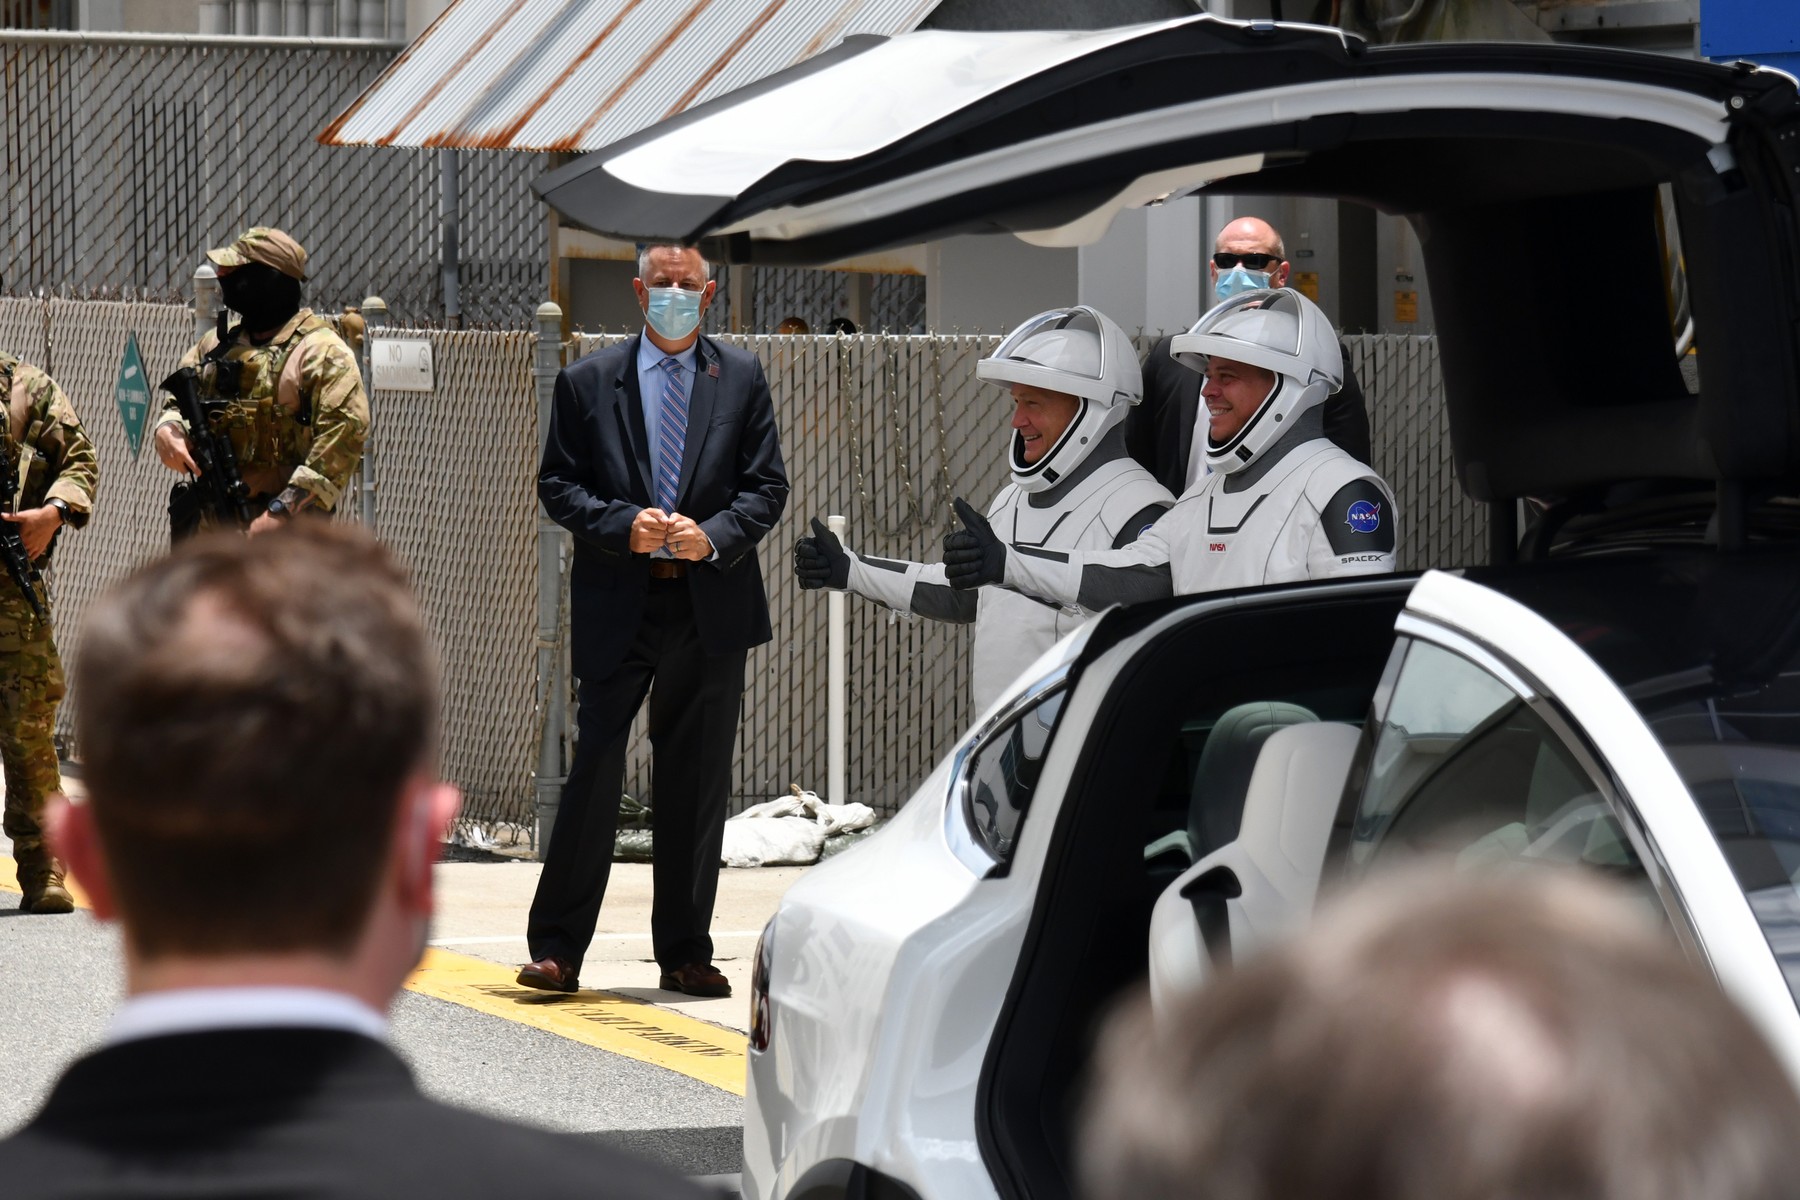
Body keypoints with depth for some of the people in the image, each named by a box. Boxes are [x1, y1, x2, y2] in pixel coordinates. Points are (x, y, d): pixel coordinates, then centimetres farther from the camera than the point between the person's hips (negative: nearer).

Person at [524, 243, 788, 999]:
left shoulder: (741, 380, 10)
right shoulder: (588, 383, 7)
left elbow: (766, 485, 6)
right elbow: (557, 484, 4)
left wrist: (713, 536, -12)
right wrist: (623, 525, -13)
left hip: (710, 603, 2)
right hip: (615, 604, -1)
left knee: (697, 781, 6)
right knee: (594, 767, -8)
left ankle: (685, 952, 14)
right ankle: (556, 949, -4)